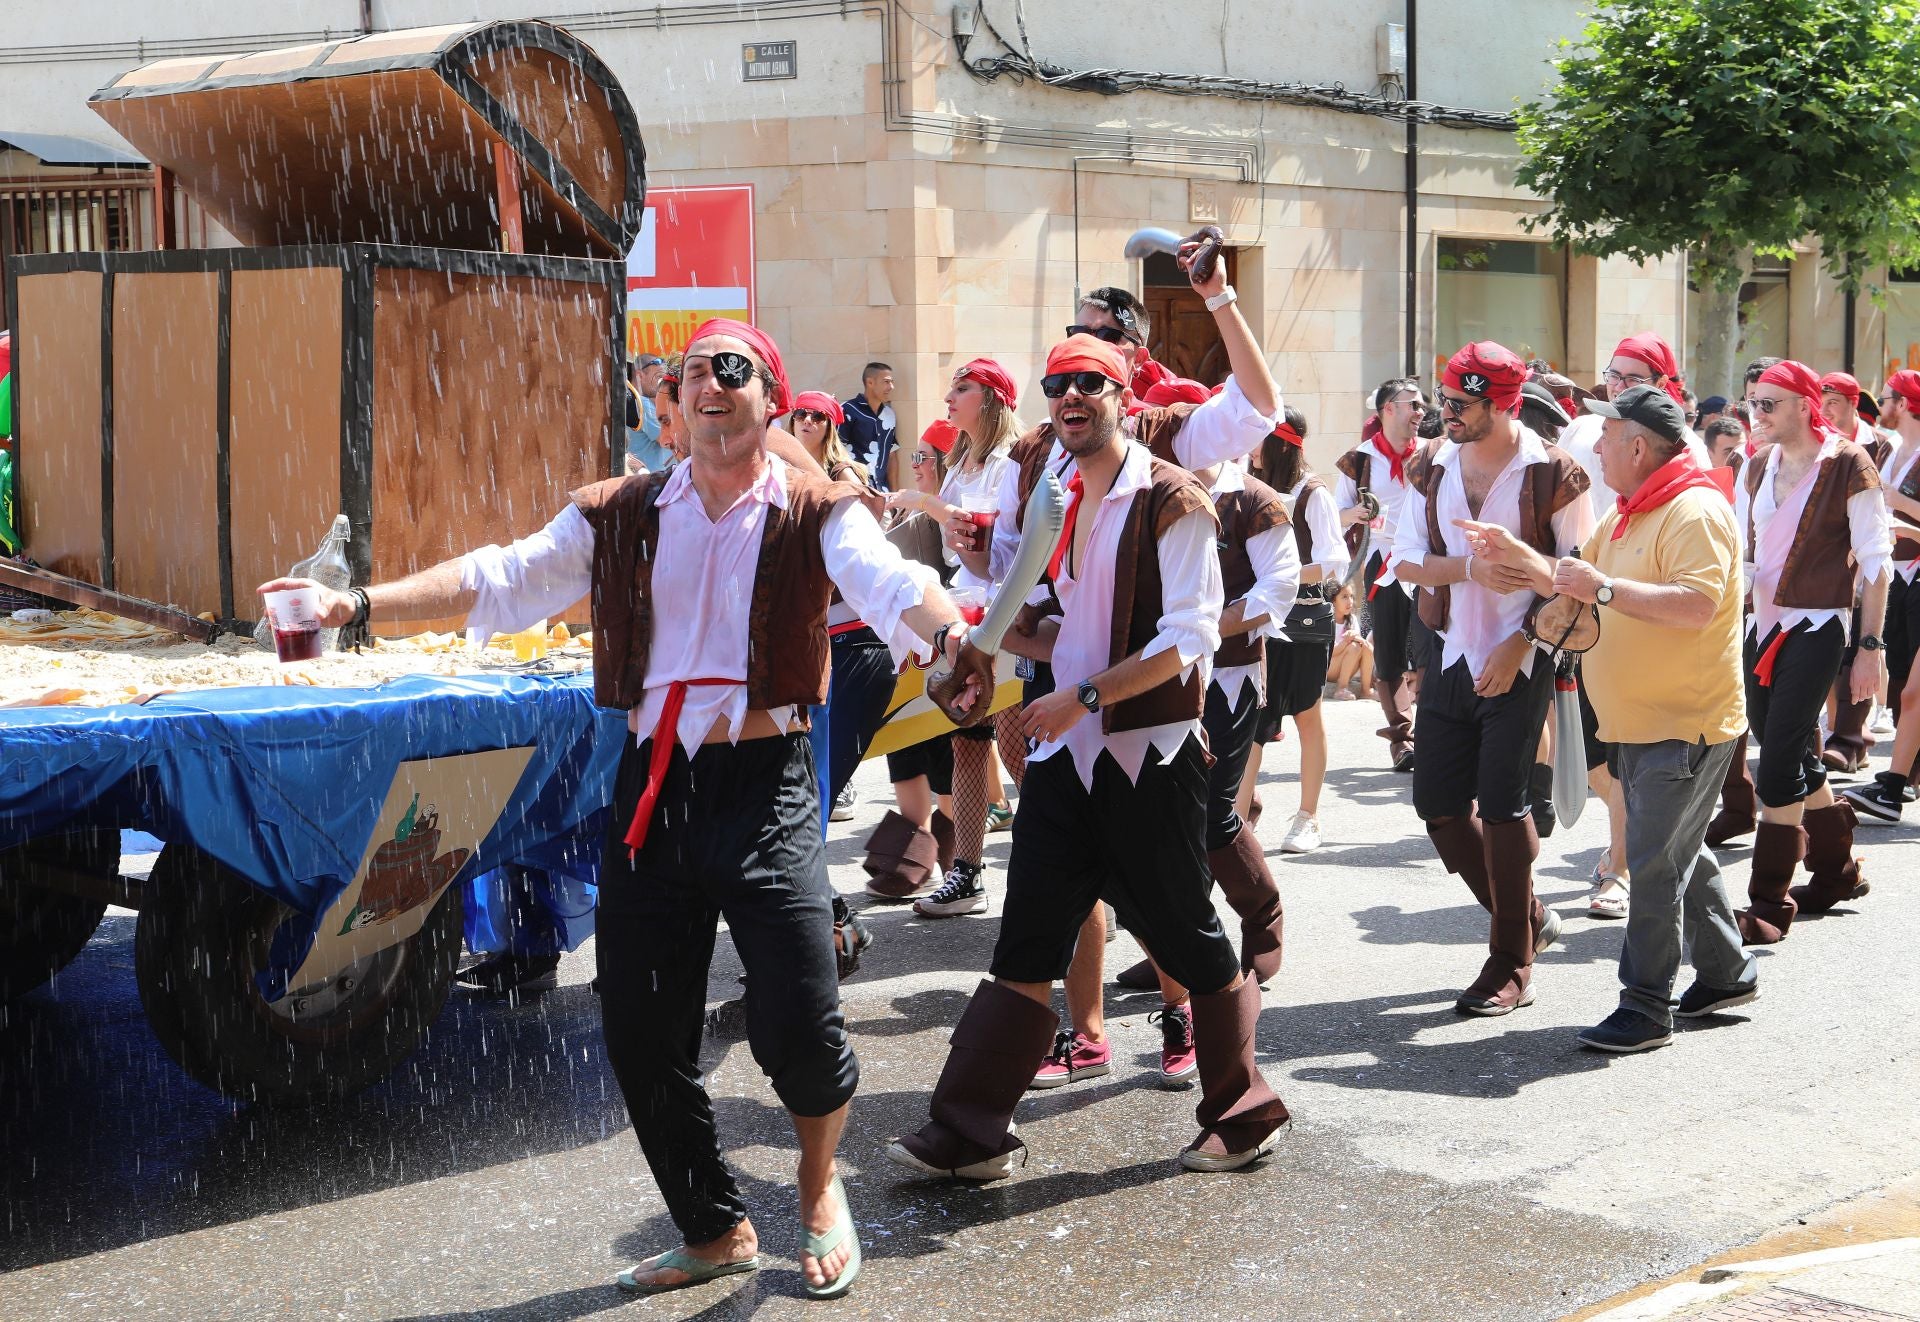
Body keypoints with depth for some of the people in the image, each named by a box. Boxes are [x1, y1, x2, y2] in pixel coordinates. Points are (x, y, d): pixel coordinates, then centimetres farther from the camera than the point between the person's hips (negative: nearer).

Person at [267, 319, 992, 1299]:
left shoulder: (815, 511, -1)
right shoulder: (621, 516, 10)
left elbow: (886, 580, -19)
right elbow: (501, 580, 4)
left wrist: (947, 631, -42)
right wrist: (359, 604, -7)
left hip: (764, 785, -4)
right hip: (652, 787, 4)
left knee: (796, 1026, -13)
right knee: (642, 1039, 7)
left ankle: (819, 1183, 22)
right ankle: (715, 1231, 30)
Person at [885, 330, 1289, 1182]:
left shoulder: (1170, 502, -10)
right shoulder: (1044, 500, 11)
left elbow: (1189, 638, -18)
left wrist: (1084, 695, -21)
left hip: (1150, 752, -6)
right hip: (1062, 751, 6)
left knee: (1186, 937, 5)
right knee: (1026, 945, 3)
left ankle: (1243, 1117, 23)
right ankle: (968, 1134, 5)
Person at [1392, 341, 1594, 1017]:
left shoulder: (1552, 474, -9)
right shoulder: (1432, 469, 6)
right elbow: (1405, 558, 1)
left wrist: (1520, 644, -15)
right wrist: (1470, 568, -17)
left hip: (1519, 663, -5)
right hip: (1451, 656, 6)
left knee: (1502, 804, -5)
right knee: (1438, 802, 6)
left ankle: (1512, 964, 8)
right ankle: (1527, 917, 27)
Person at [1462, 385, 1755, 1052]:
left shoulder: (1694, 511, -18)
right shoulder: (1627, 516, 15)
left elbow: (1697, 603, -31)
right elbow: (1572, 582, 19)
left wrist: (1605, 589, -30)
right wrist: (1516, 555, 5)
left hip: (1686, 723, -10)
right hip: (1639, 723, 10)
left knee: (1655, 863, -9)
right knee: (1679, 853, 19)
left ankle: (1646, 1008, -4)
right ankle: (1726, 974, 32)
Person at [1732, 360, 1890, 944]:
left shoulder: (1847, 465, -8)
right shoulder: (1758, 468, 9)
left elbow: (1875, 561, -7)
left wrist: (1871, 646, -10)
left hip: (1818, 628, -6)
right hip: (1764, 626, 6)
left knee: (1780, 760, -11)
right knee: (1796, 756, 12)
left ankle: (1770, 901, -5)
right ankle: (1836, 870, 31)